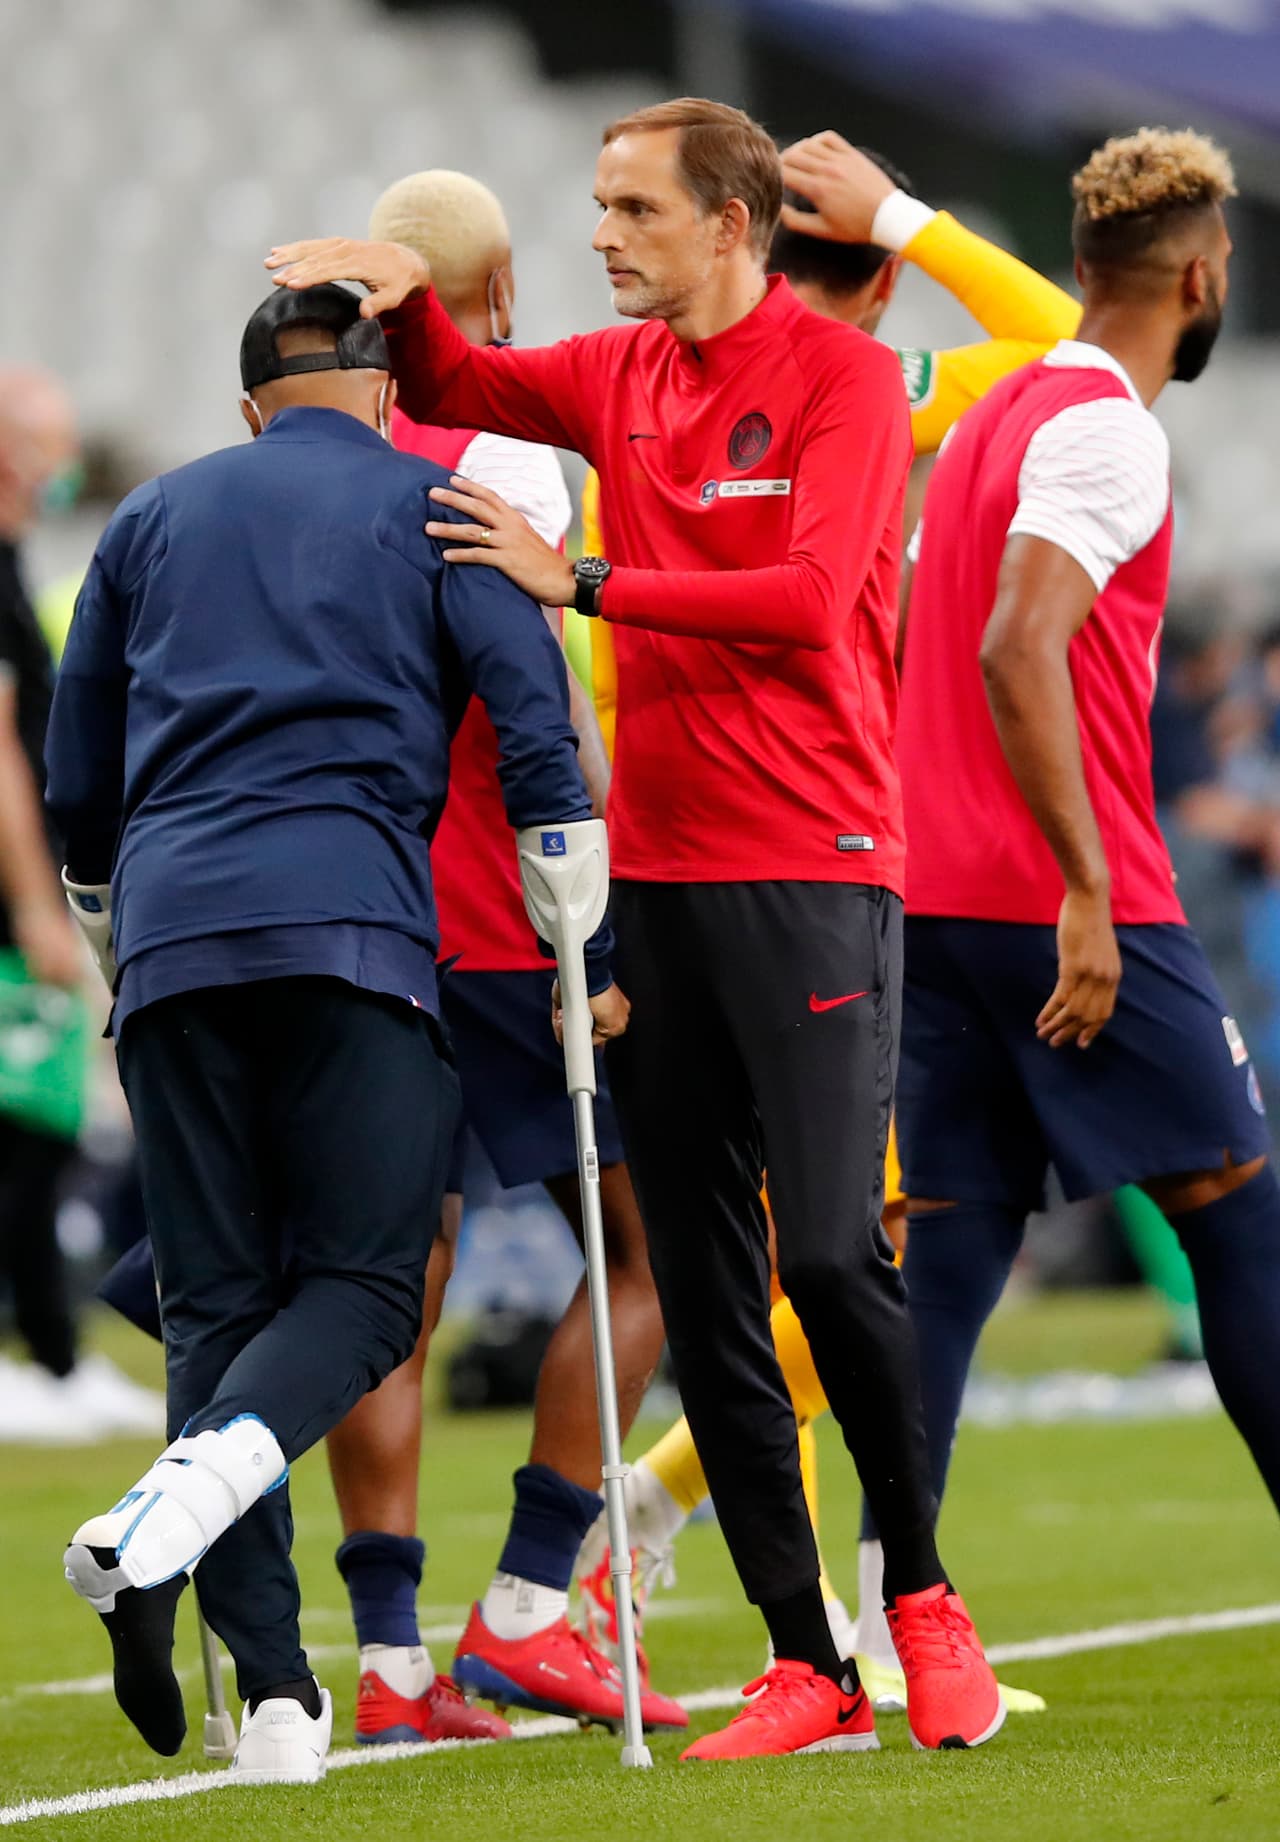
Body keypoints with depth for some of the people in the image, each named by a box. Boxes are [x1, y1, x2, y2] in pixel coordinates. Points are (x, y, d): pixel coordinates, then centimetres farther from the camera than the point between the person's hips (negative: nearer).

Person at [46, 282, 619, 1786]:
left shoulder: (152, 521, 23)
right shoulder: (436, 508, 13)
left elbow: (75, 786, 25)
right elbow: (535, 740, 3)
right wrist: (588, 960, 8)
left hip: (171, 933, 3)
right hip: (356, 928, -3)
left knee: (214, 1304, 4)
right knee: (360, 1285, 0)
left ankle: (274, 1695, -10)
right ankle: (178, 1502, -30)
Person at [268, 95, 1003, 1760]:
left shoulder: (845, 376, -5)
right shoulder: (622, 377, 13)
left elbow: (810, 593, -17)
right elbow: (446, 386, 27)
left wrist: (583, 582, -15)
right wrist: (399, 295, 6)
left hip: (811, 870, -6)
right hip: (654, 869, 6)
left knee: (830, 1248, -13)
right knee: (701, 1286, 2)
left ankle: (922, 1593, 9)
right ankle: (806, 1668, 6)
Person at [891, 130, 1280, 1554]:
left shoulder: (996, 414, 18)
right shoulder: (1109, 431, -11)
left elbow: (915, 651, 22)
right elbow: (1017, 650, -23)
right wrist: (1087, 888, -23)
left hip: (935, 899, 9)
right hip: (1065, 904, -8)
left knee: (946, 1247, 4)